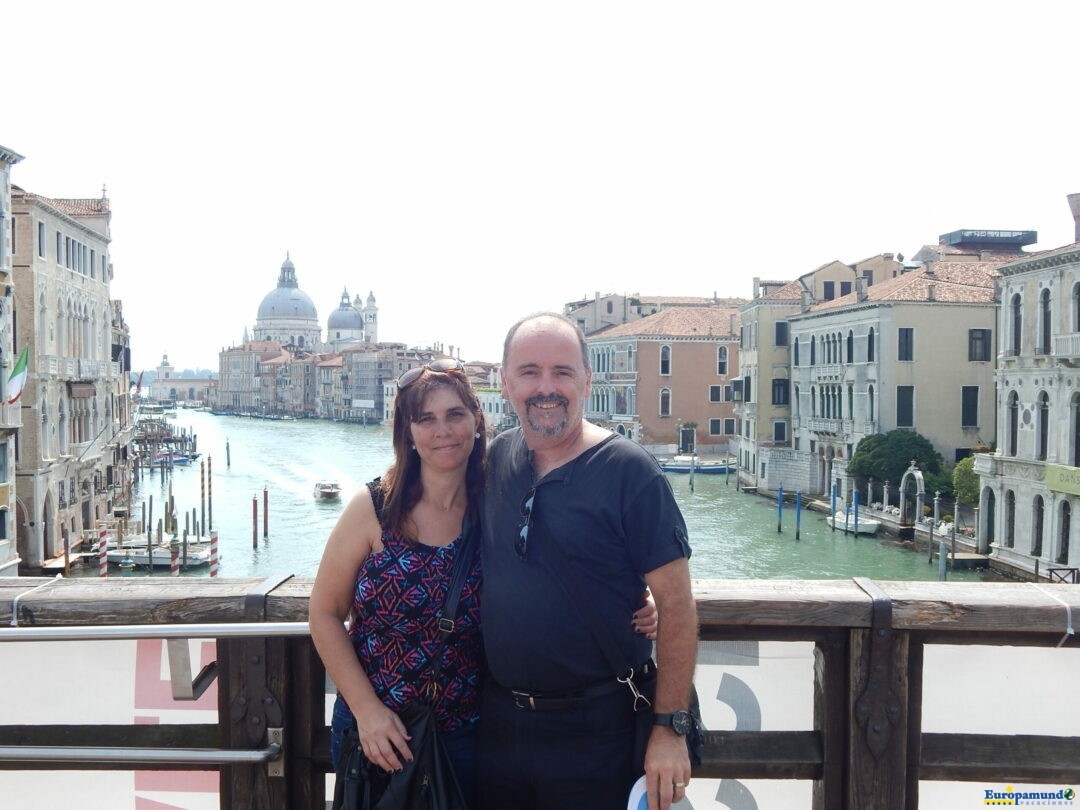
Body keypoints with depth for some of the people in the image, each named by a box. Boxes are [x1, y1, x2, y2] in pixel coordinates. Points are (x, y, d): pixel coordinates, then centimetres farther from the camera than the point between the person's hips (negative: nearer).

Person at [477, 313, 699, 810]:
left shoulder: (628, 471, -12)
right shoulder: (493, 461, 3)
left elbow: (676, 606, -13)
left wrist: (670, 729, -16)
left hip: (598, 730, -4)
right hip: (498, 720, 5)